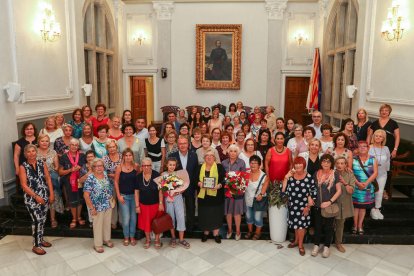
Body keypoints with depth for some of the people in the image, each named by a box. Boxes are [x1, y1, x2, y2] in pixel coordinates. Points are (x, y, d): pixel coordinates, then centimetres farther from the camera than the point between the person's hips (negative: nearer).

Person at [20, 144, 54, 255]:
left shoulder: (42, 164, 4)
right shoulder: (23, 167, -7)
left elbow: (48, 179, 4)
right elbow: (24, 185, -11)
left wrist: (51, 194, -4)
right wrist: (36, 197, -16)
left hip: (44, 196, 4)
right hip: (31, 198, -4)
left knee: (43, 219, 13)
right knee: (37, 220, -7)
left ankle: (40, 239, 31)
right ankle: (36, 245, 6)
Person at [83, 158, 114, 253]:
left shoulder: (106, 175, 2)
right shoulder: (90, 178, -16)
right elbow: (86, 195, -16)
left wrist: (111, 196, 5)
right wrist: (92, 208, -16)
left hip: (108, 205, 5)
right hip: (98, 207, -5)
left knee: (107, 223, 18)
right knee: (98, 225, 9)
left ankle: (106, 239, 38)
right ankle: (98, 244, 25)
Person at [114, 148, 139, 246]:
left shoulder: (136, 166, -3)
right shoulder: (119, 168, -8)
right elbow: (116, 182, -2)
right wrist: (118, 195, -5)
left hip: (134, 195, 2)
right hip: (123, 196, -2)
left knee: (133, 217, 9)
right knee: (126, 218, 0)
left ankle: (132, 236, 26)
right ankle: (126, 237, 20)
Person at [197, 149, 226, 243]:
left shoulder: (219, 167, -1)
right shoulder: (200, 167, 8)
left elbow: (224, 179, -5)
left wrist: (219, 186, -23)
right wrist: (199, 183, -12)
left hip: (216, 195, -2)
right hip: (203, 195, 2)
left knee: (216, 214, 5)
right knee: (204, 214, 9)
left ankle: (216, 234, 20)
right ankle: (205, 233, 25)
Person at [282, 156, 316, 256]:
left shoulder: (309, 177, -12)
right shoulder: (290, 176, -5)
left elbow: (313, 193, -7)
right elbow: (283, 191, -8)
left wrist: (308, 206, -7)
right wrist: (286, 178, -16)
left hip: (304, 206, -3)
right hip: (292, 205, 3)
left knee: (302, 224, 5)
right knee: (296, 224, 17)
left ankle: (300, 244, 25)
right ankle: (296, 241, 39)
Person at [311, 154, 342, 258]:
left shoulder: (335, 175, -6)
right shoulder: (316, 174, 1)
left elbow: (339, 190, -7)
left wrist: (330, 201, -14)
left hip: (330, 206, -2)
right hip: (318, 205, 2)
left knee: (329, 227, 10)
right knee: (318, 226, 11)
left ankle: (326, 247, 25)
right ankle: (316, 245, 25)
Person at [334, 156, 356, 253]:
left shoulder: (350, 175, -5)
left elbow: (351, 191, -12)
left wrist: (344, 183, -26)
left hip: (343, 205, 2)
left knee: (340, 224, 17)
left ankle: (338, 243, 34)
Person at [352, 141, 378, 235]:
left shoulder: (373, 159, 3)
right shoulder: (353, 159, -1)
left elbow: (375, 173, -3)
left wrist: (366, 183, -13)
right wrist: (358, 183, -16)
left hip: (368, 187, 2)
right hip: (355, 186, -1)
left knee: (363, 206, 8)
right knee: (356, 206, 3)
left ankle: (360, 225, 19)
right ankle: (355, 225, 14)